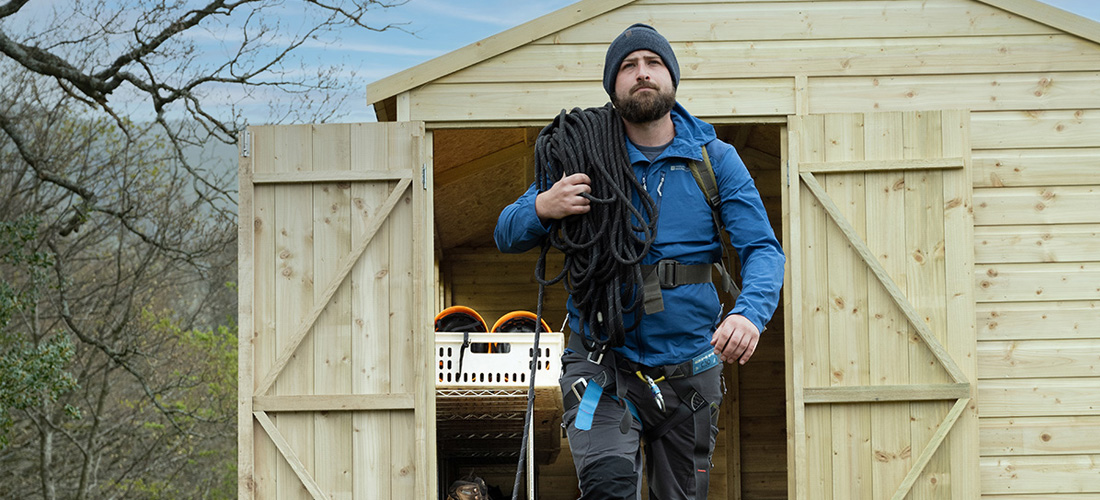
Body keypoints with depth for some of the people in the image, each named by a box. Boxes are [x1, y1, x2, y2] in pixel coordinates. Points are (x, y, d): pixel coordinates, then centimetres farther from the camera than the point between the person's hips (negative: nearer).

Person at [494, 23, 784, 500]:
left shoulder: (714, 159, 2)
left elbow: (762, 249, -5)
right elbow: (506, 236, 3)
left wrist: (750, 312, -27)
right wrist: (542, 208, -22)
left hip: (690, 366, 2)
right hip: (604, 363, -2)